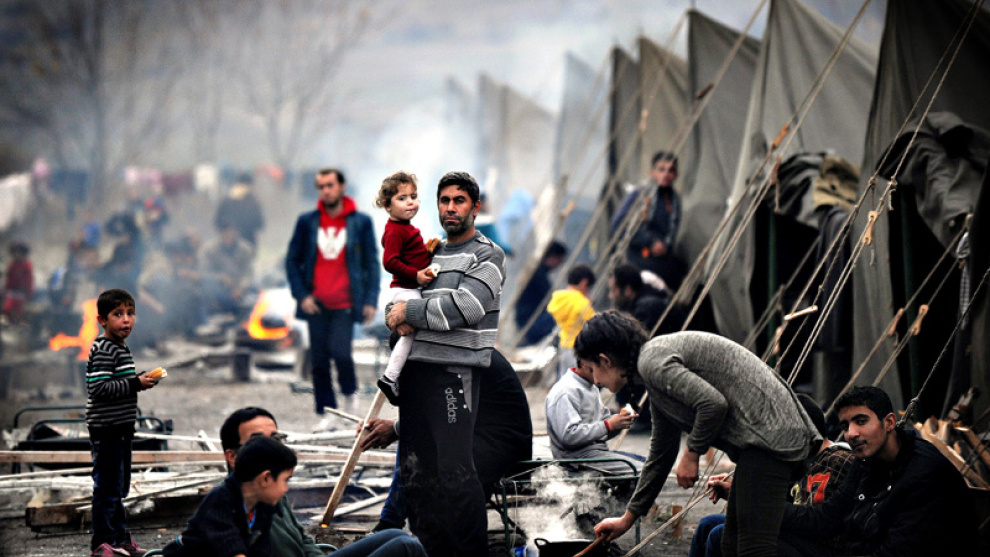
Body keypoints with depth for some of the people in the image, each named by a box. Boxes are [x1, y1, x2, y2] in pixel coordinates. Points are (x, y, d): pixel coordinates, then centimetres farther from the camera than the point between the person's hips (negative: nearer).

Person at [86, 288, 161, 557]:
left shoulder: (121, 348, 15)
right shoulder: (102, 350, -16)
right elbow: (99, 388, -24)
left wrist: (141, 381, 9)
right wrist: (135, 384, -22)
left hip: (121, 429, 10)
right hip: (106, 430, -10)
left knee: (120, 486, 16)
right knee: (108, 486, -5)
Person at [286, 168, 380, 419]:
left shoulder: (361, 223, 4)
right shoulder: (307, 222, 6)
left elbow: (372, 263, 8)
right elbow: (292, 261, 10)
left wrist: (370, 300, -1)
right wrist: (301, 295, -1)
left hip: (345, 303, -2)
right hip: (316, 303, 2)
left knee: (340, 352, -17)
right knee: (319, 360, 2)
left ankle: (349, 392, 12)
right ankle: (327, 413, 13)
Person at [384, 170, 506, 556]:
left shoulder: (488, 256, -1)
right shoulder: (430, 254, 22)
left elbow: (463, 307, -15)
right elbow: (395, 299, 22)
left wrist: (409, 313, -7)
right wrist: (397, 318, -2)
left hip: (455, 370, -7)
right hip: (414, 367, 7)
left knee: (455, 468, -12)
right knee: (417, 469, 8)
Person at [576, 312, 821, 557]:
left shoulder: (652, 361, -10)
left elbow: (713, 403, -21)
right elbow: (660, 454, 33)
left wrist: (691, 454, -5)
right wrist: (627, 518, 39)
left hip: (768, 433, -11)